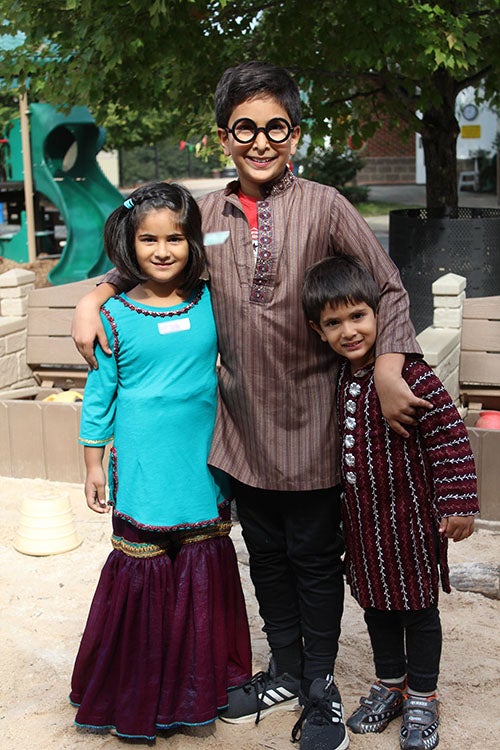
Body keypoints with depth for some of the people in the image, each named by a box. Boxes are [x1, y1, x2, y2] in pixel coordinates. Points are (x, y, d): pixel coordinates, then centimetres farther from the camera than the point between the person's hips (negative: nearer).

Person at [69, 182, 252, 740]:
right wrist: (93, 463, 3)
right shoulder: (115, 316, -5)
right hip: (142, 472, -2)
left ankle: (200, 684, 32)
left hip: (202, 467, 2)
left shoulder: (211, 301, -1)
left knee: (203, 569, 11)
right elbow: (99, 393, 1)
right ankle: (137, 698, 25)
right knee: (142, 569, 5)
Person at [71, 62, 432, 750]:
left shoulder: (324, 206, -8)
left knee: (315, 556, 9)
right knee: (266, 553, 17)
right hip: (245, 421, 4)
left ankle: (321, 685, 30)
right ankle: (285, 673, 38)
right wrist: (94, 298, -2)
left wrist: (386, 375, -18)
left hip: (312, 419, -3)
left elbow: (389, 290, -7)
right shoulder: (207, 216, 2)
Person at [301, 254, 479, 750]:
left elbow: (450, 438, -20)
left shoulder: (411, 374, -22)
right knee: (375, 604, 19)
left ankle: (422, 699, 27)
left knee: (417, 607, 10)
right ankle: (389, 685, 39)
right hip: (362, 517, 6)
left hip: (411, 518, -6)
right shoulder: (336, 378, 1)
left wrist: (458, 504, -21)